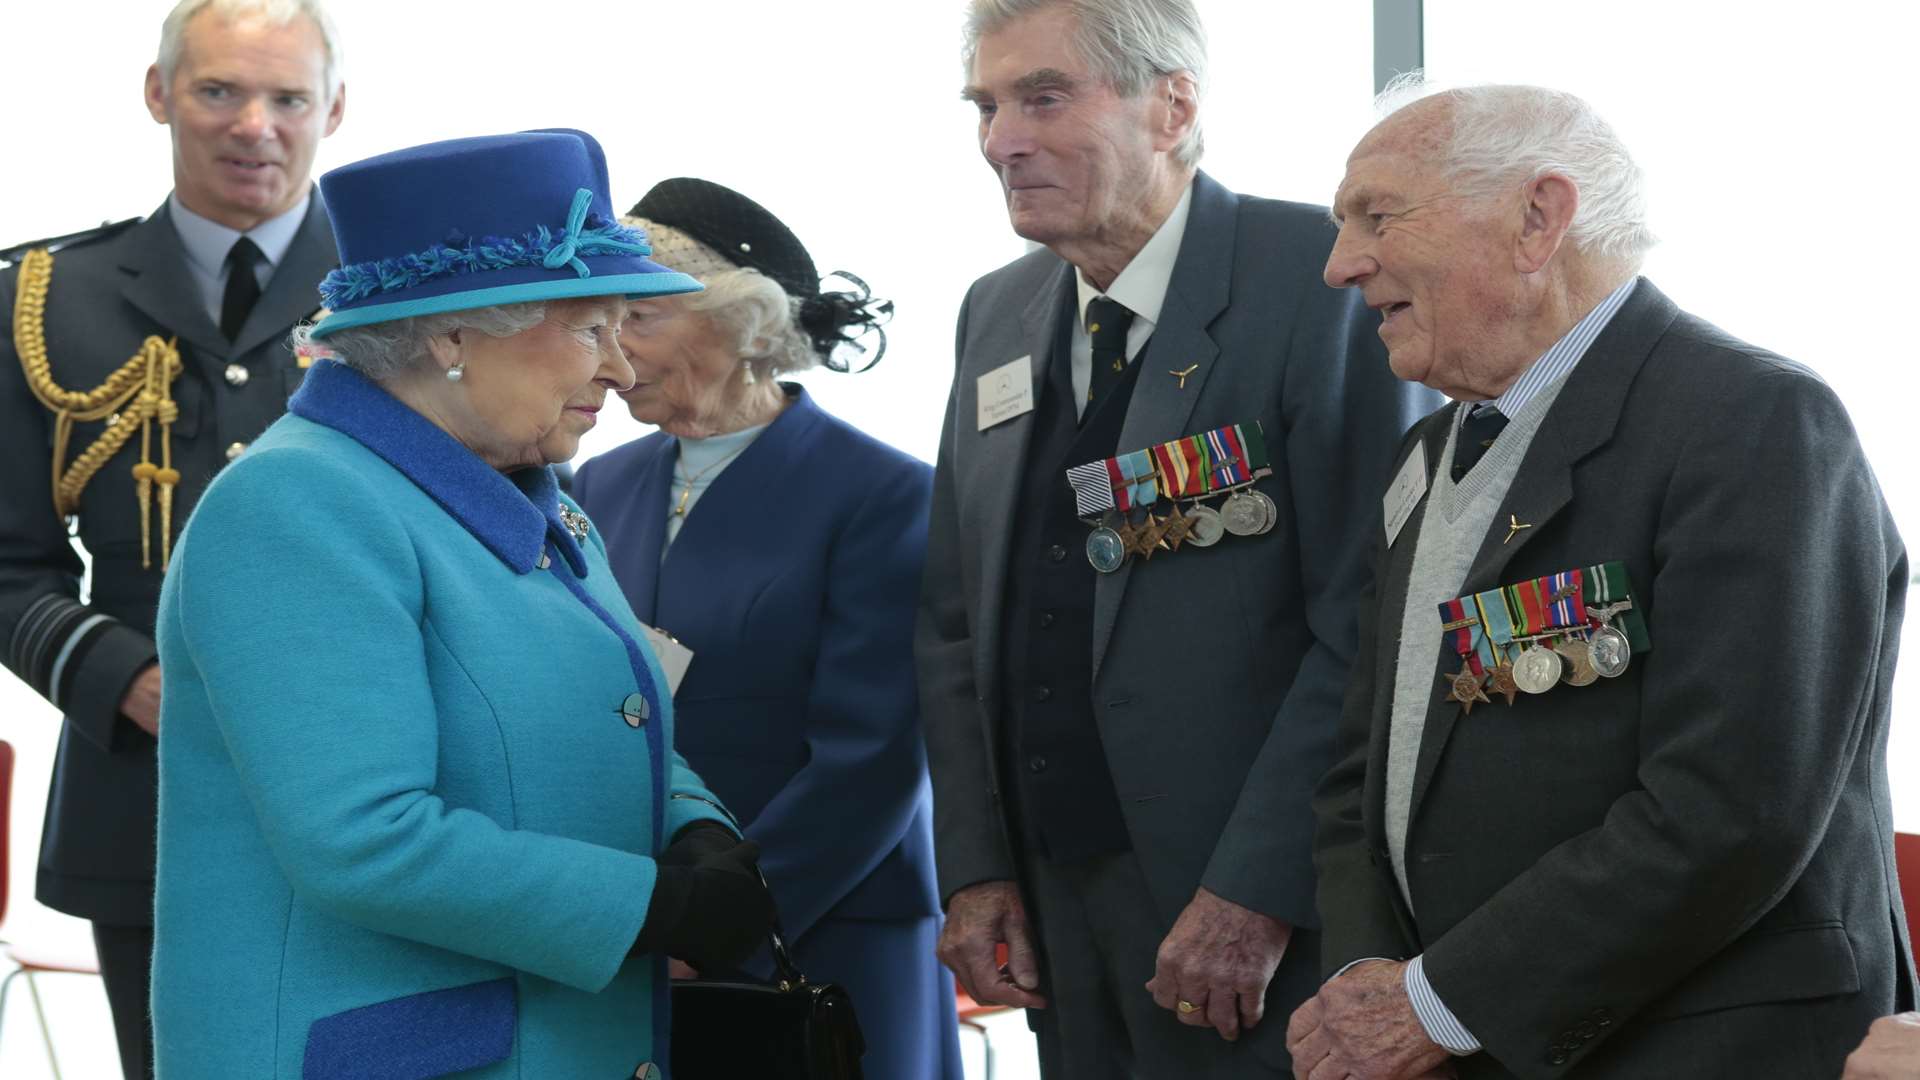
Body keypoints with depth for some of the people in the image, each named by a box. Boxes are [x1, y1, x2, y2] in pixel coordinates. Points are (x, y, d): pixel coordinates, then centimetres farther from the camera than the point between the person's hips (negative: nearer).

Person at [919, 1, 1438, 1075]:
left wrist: (1256, 893, -19)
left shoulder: (1325, 281, -10)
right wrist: (977, 867, 5)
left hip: (1265, 915, -6)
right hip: (1053, 911, 6)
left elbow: (1371, 627, -16)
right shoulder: (998, 314, 12)